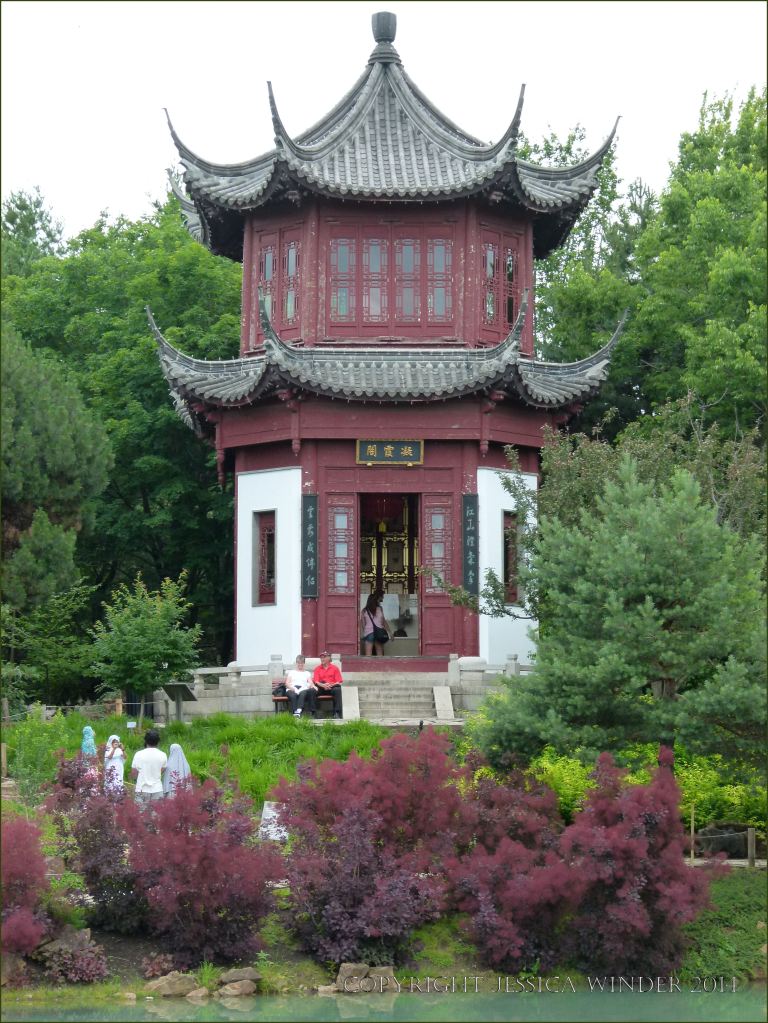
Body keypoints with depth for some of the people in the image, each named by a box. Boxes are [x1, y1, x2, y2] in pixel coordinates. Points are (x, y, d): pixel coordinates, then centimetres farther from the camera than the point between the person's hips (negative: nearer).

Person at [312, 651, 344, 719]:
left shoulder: (335, 668, 10)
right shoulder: (317, 669, 14)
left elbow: (338, 682, 2)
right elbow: (316, 681, 2)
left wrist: (331, 685, -18)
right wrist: (323, 685, -20)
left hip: (332, 687, -1)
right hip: (321, 688, 1)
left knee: (337, 690, -35)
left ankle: (337, 713, -36)